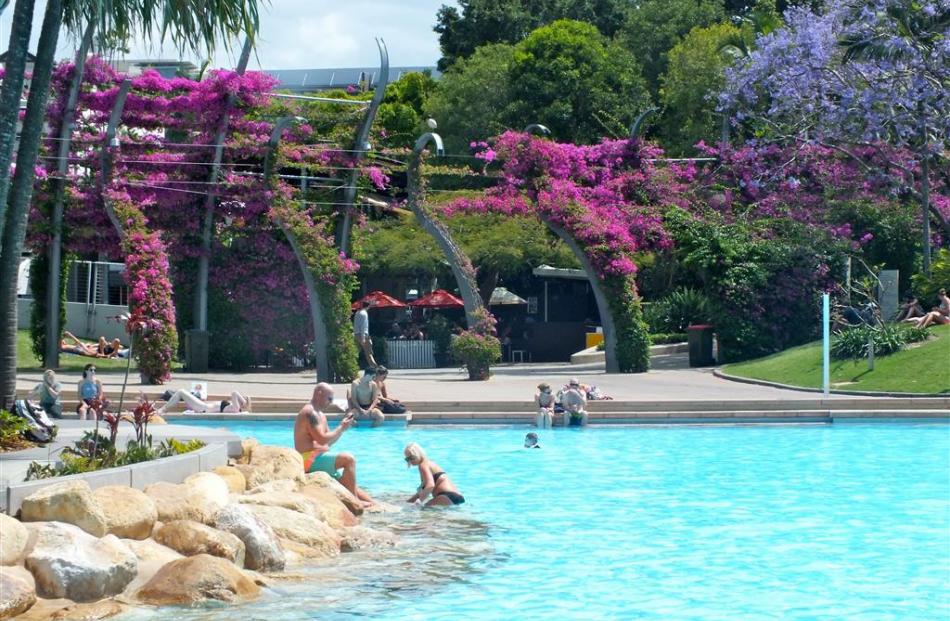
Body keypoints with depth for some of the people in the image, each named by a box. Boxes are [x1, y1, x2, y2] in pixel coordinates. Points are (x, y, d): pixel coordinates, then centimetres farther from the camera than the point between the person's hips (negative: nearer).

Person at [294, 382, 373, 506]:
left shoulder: (320, 415, 20)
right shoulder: (310, 413, -13)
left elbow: (329, 442, 22)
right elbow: (322, 439, -21)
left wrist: (342, 426, 9)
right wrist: (341, 428, -11)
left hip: (317, 459, 11)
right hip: (310, 459, -11)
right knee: (349, 459, -23)